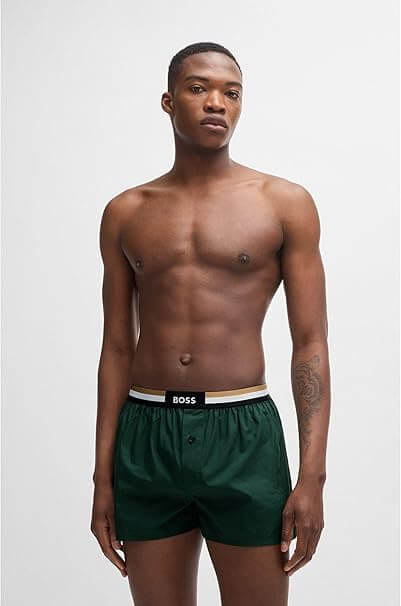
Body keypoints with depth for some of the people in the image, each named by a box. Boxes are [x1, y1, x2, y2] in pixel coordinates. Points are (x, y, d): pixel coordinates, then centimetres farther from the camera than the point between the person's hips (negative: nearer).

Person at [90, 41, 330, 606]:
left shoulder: (286, 203, 1)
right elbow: (117, 347, 9)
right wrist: (103, 474, 7)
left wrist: (312, 477, -9)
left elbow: (310, 345, -2)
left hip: (244, 436, -2)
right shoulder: (125, 213, 8)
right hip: (145, 436, 2)